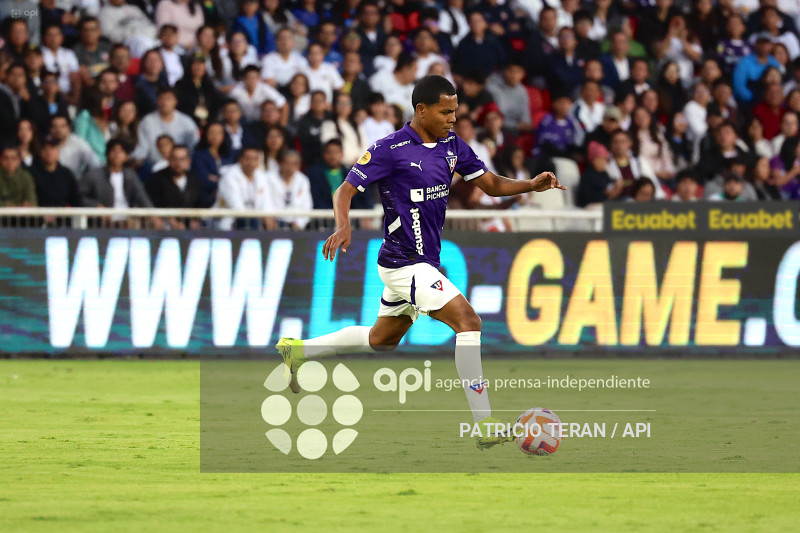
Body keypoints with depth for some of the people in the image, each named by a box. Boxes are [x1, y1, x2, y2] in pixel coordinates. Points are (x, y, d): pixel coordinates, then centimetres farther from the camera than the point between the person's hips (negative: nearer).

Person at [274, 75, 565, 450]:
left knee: (383, 339, 23)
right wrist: (343, 226, -30)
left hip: (425, 261, 9)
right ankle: (485, 426, -19)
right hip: (405, 262, -9)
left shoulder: (451, 145, 6)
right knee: (468, 321, -19)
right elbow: (345, 191, -11)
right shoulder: (391, 149, -15)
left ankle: (298, 351, 40)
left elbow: (492, 184, 10)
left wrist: (533, 184, -8)